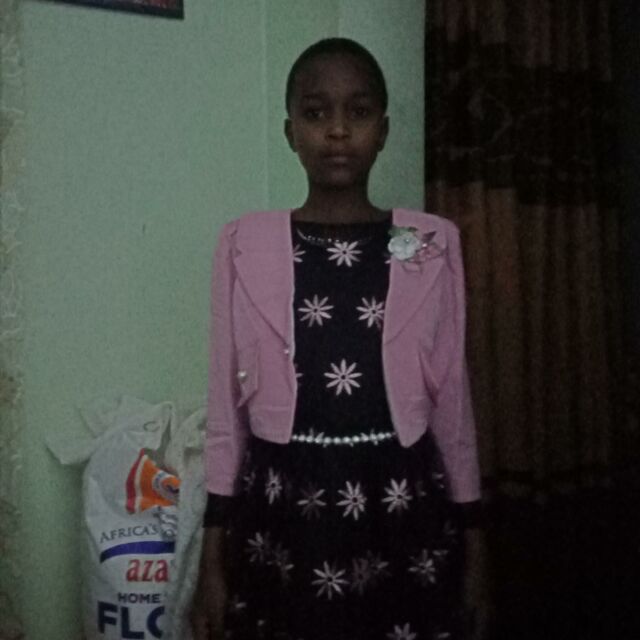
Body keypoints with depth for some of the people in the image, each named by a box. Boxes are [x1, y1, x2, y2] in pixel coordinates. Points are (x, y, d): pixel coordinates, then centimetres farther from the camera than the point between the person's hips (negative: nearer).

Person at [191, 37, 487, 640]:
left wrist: (468, 532, 8)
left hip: (403, 505, 1)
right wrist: (213, 555, 2)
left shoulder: (432, 244, 1)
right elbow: (227, 401, 2)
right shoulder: (246, 244, 0)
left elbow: (450, 396, 6)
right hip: (282, 507, 0)